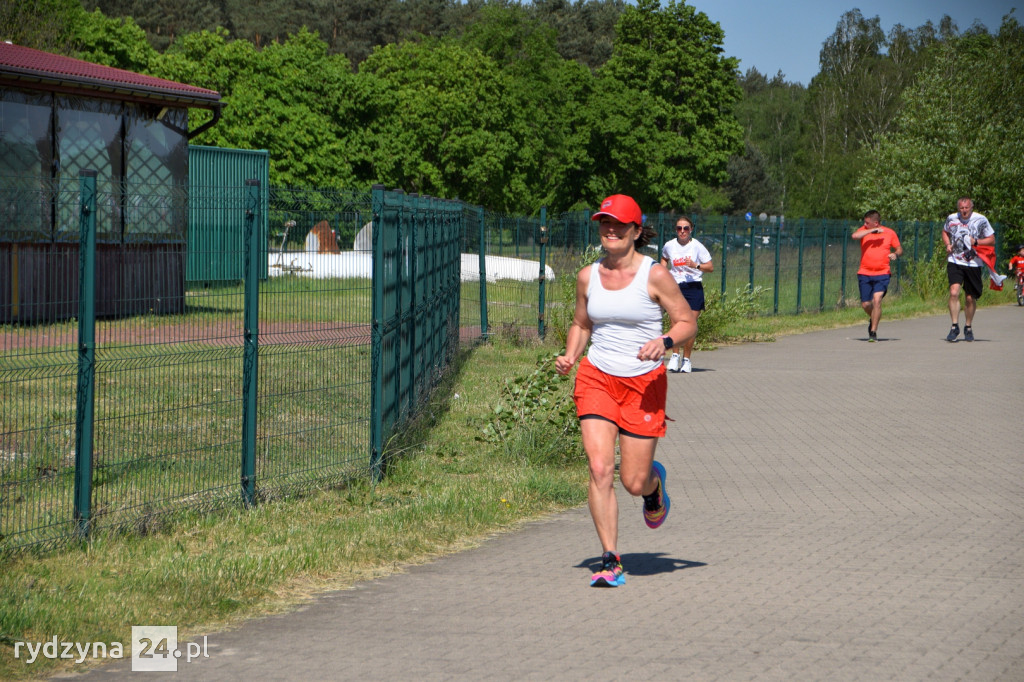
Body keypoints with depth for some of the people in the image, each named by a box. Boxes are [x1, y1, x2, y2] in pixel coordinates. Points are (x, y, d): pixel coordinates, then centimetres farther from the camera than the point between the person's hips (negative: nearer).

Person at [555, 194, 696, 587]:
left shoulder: (654, 275, -7)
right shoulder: (588, 277, 5)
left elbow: (687, 323, -2)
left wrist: (664, 342, -22)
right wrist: (569, 358, 1)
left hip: (643, 383, -2)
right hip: (596, 378, 2)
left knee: (633, 482, -1)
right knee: (599, 469, -14)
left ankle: (654, 482, 38)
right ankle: (610, 561, -8)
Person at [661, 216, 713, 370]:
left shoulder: (697, 246, -2)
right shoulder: (669, 246, 5)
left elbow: (711, 267, -1)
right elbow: (664, 259, 28)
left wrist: (695, 265, -17)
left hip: (694, 288, -1)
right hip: (675, 287, 1)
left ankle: (686, 359, 10)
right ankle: (675, 356, 3)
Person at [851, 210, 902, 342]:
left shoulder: (890, 233, 4)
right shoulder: (864, 230, 4)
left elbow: (900, 249, 14)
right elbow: (854, 236, -18)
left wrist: (895, 254, -9)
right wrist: (873, 231, -20)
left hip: (882, 274, -2)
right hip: (865, 273, 2)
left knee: (877, 300, -18)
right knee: (865, 304, 3)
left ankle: (873, 332, -10)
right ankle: (873, 319, 38)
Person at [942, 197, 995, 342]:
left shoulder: (981, 220, -5)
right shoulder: (952, 218, 2)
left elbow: (992, 240, 0)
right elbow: (945, 232, 23)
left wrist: (976, 241, -16)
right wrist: (948, 244, 3)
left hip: (973, 263, -1)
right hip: (955, 262, 1)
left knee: (970, 298, 6)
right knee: (954, 292, -19)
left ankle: (968, 327, 27)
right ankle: (955, 326, -9)